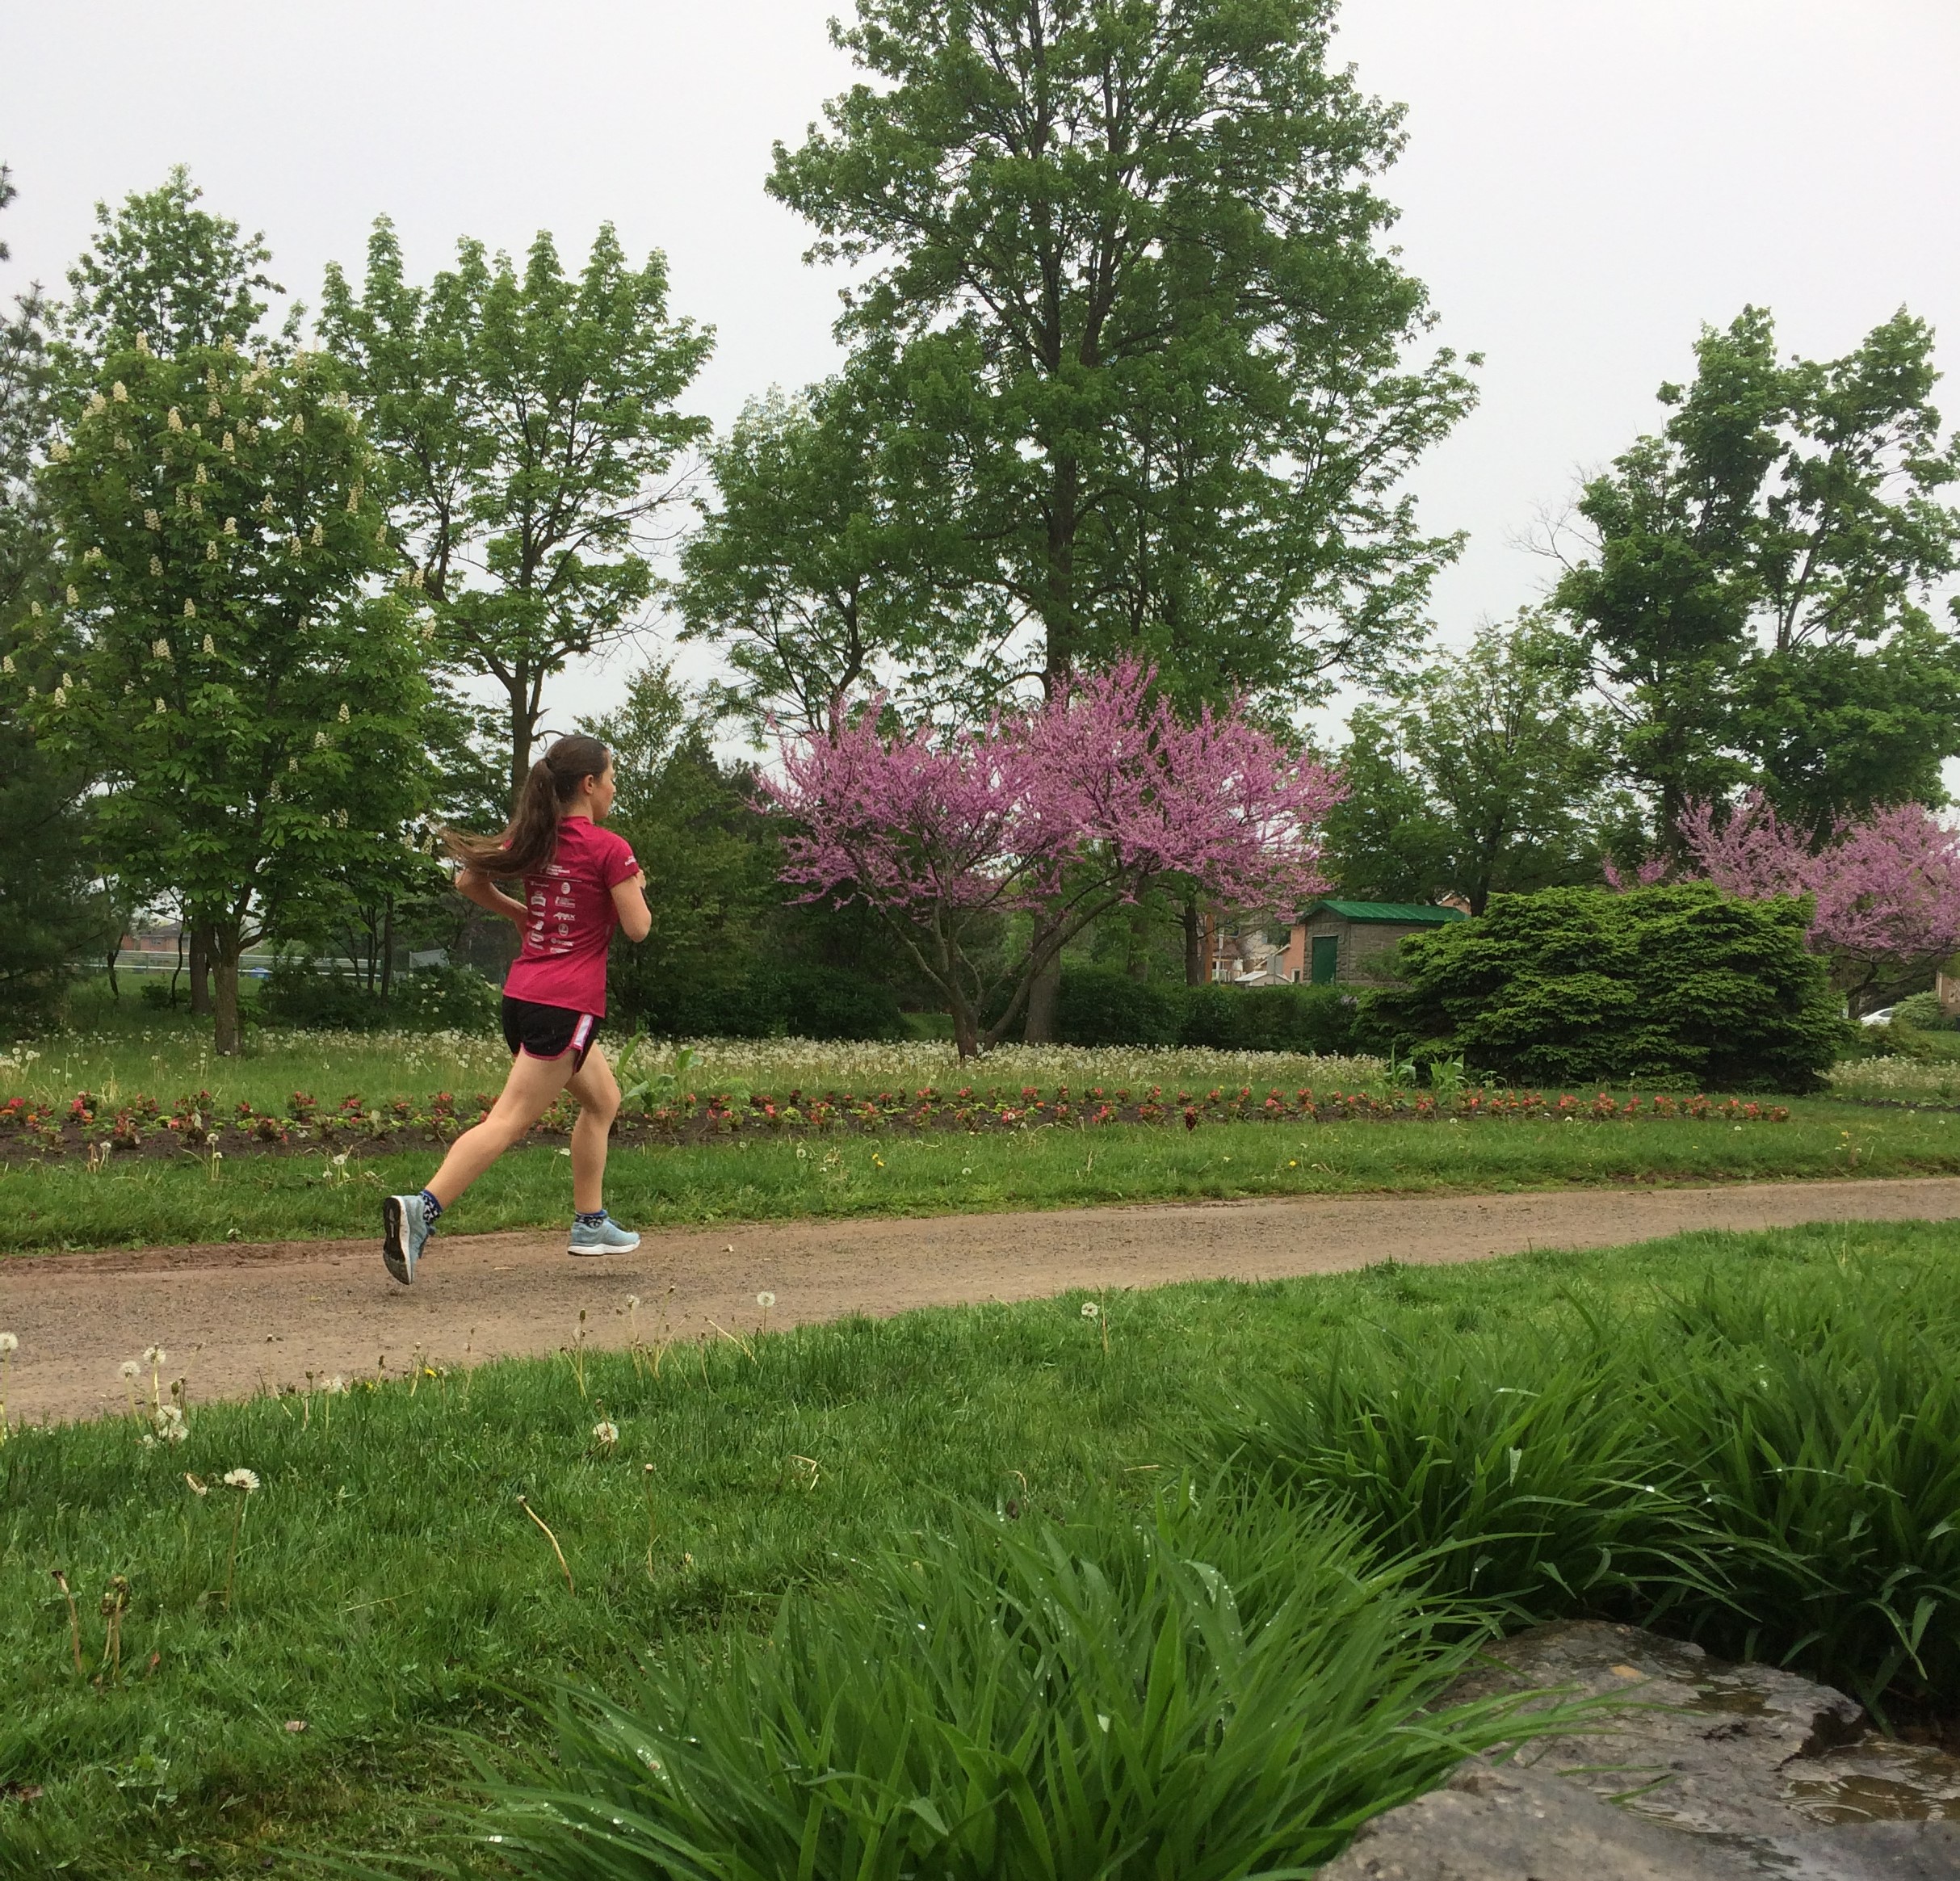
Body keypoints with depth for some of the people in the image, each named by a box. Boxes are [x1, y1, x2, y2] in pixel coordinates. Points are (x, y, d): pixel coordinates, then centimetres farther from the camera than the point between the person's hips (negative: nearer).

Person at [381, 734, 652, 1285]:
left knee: (603, 1099, 23)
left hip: (523, 993, 8)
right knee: (511, 1120, -11)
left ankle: (590, 1223, 27)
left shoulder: (534, 839, 10)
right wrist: (635, 887, 11)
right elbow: (637, 928, -8)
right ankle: (421, 1209, -24)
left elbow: (468, 881, 12)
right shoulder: (610, 848, -9)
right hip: (567, 1003, -8)